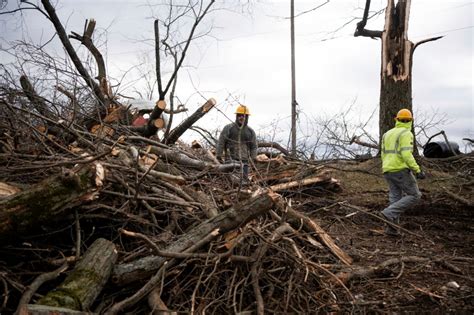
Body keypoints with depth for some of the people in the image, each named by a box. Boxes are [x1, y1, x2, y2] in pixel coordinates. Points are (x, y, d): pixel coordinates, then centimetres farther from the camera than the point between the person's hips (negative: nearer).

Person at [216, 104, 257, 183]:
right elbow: (221, 143, 1)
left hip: (244, 161, 4)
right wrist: (218, 155, -4)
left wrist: (253, 160, 6)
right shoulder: (228, 128, 2)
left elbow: (253, 147, 13)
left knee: (244, 181, 2)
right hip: (230, 159, -3)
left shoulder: (250, 131, 12)